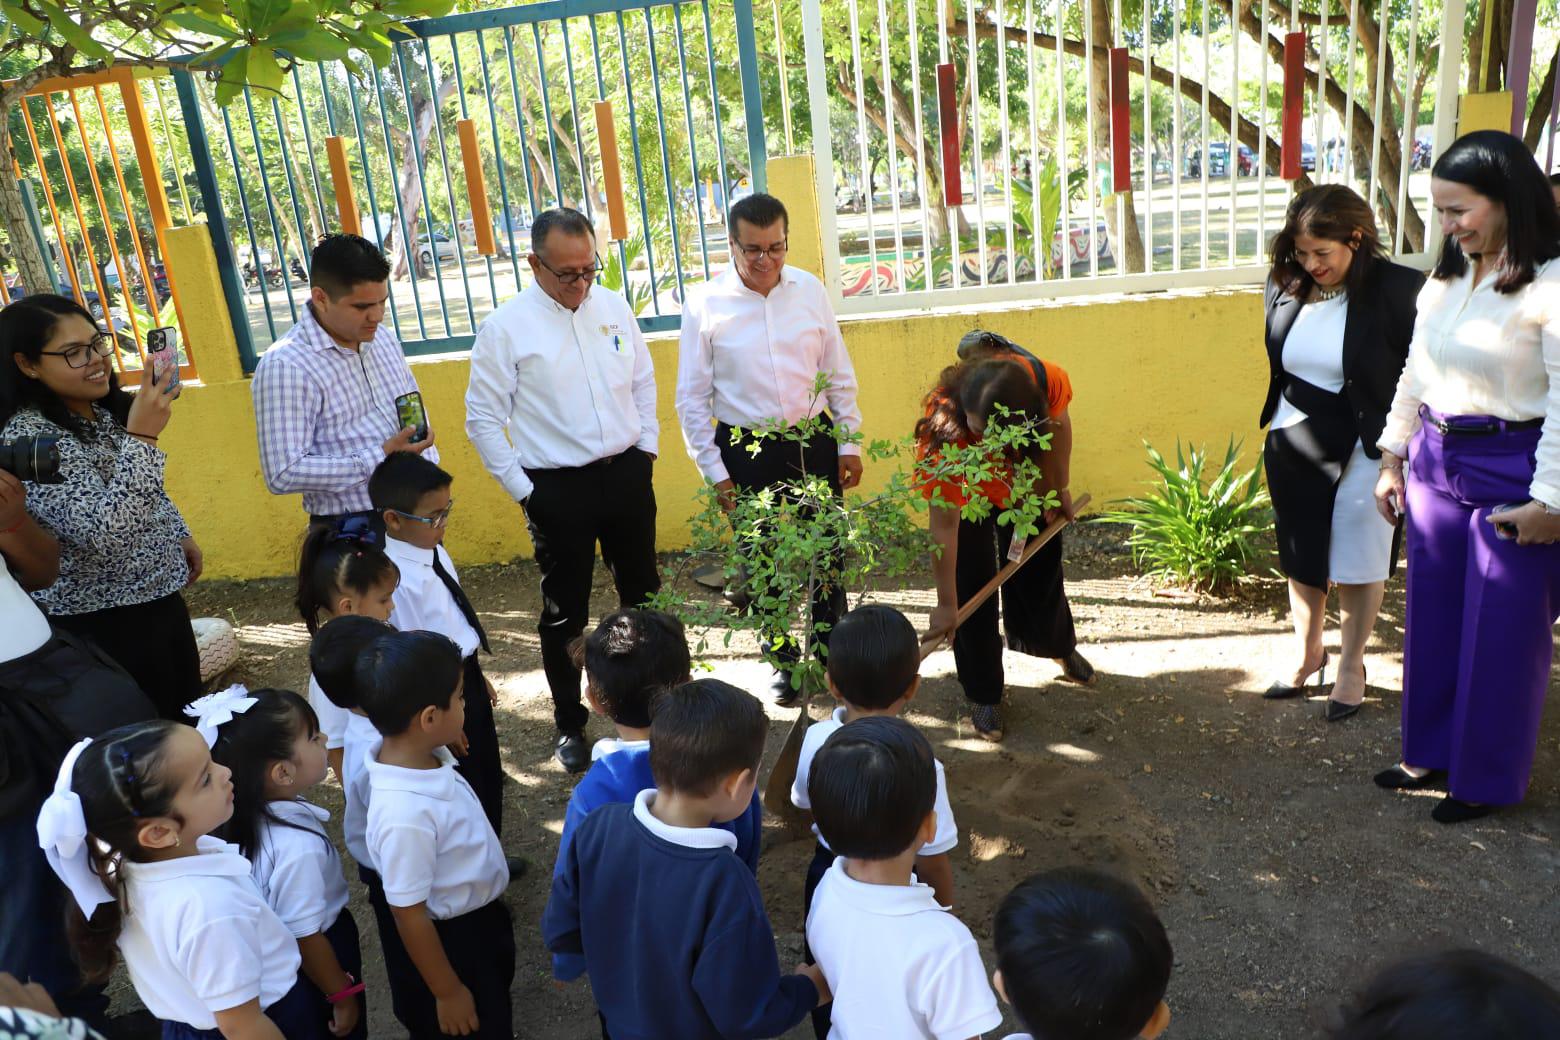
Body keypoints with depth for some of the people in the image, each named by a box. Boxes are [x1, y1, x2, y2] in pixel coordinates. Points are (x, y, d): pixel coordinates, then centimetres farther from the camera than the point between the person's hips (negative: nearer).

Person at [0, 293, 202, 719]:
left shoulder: (107, 411, 1)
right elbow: (105, 534, -36)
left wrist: (179, 534, 20)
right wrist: (141, 438, -39)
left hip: (158, 597, 8)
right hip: (101, 622, -8)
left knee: (187, 713, 23)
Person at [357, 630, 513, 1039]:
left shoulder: (424, 755, -15)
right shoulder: (405, 813, -38)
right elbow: (409, 916, -26)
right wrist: (447, 992, -14)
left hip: (480, 918, 7)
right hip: (448, 941, -7)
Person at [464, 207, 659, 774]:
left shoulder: (614, 307, 3)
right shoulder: (505, 328, -10)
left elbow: (643, 380, 14)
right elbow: (483, 418, -5)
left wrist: (647, 446, 7)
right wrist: (522, 489, -8)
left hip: (627, 473, 4)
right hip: (557, 488, -4)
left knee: (643, 595, 17)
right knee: (564, 613, 8)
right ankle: (569, 724, 27)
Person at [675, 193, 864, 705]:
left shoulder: (809, 289, -2)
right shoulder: (704, 303, -9)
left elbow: (839, 374, 6)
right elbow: (692, 398, -4)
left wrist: (849, 443, 5)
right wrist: (715, 472, -5)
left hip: (814, 442, 2)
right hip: (747, 451, -2)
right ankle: (783, 659, 33)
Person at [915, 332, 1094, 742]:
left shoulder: (1049, 382, -38)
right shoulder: (943, 431, -44)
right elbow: (944, 526, -35)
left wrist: (1059, 488, 1)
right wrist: (945, 604, -28)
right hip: (966, 495, -3)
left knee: (1040, 575, 16)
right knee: (973, 591, -3)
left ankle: (1060, 646, 47)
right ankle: (984, 695, 17)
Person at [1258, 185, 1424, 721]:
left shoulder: (1398, 290, -16)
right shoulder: (1286, 287, -2)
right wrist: (1275, 432, 12)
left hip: (1362, 451, -4)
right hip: (1293, 448, 5)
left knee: (1358, 565, 9)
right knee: (1302, 559, 16)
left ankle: (1352, 666, 28)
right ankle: (1307, 654, 36)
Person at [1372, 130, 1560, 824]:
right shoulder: (1444, 280, 8)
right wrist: (1393, 457, 14)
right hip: (1437, 464, 7)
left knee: (1500, 635, 6)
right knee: (1432, 621, 15)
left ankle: (1488, 779, 23)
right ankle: (1432, 752, 33)